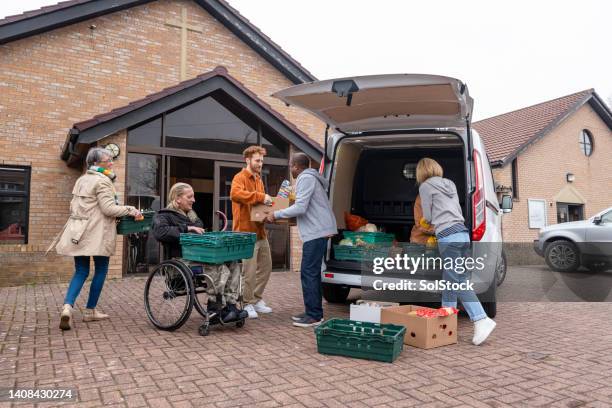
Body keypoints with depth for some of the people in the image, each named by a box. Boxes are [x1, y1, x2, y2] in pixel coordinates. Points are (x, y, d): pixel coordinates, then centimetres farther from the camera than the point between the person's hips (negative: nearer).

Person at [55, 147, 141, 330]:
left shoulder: (81, 180, 17)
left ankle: (68, 307, -11)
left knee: (81, 272, 9)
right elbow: (108, 208, -17)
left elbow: (73, 206, 23)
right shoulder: (102, 181, -11)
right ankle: (90, 311, 14)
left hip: (78, 231, 8)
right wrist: (130, 210, -8)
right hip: (96, 233, -8)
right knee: (101, 270, 7)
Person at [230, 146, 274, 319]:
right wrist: (260, 196, -29)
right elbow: (235, 193, -29)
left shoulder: (258, 180, 21)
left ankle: (257, 299, 27)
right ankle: (247, 304, 10)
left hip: (260, 231, 9)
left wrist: (266, 203, 9)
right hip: (246, 232, -9)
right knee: (249, 271, -5)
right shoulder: (240, 177, -7)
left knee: (266, 266, 14)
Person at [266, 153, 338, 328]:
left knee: (308, 273, -8)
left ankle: (313, 316, -3)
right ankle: (314, 312, 21)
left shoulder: (306, 179, -10)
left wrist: (276, 215, -11)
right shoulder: (311, 177, 22)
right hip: (319, 230, 11)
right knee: (313, 272, 14)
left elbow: (300, 208, -19)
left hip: (316, 232, -11)